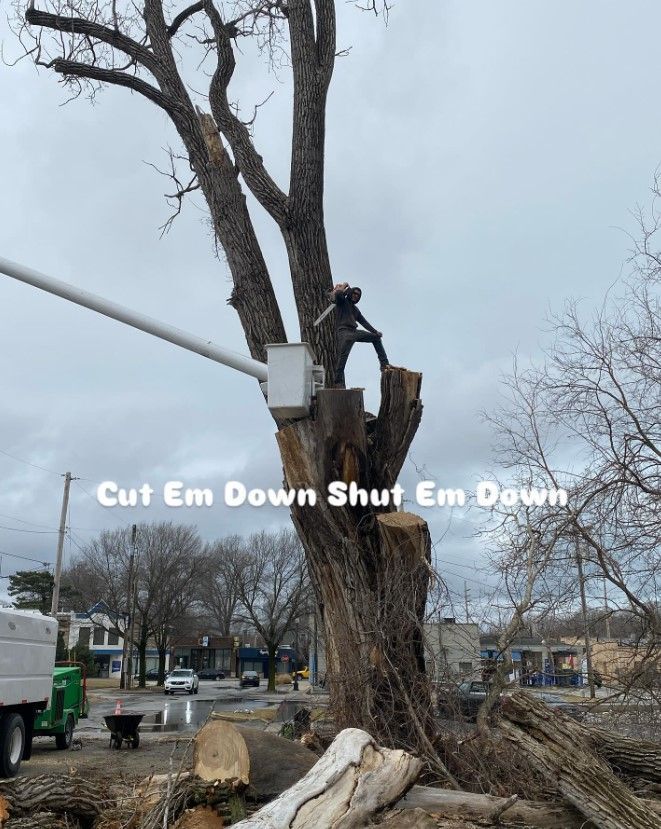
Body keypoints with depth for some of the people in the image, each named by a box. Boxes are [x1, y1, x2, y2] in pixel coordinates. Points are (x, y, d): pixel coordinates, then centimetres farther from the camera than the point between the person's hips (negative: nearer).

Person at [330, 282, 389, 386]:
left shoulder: (355, 309, 28)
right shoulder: (342, 301, 8)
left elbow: (364, 322, 23)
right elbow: (338, 294, -16)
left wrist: (375, 331, 13)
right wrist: (346, 289, 4)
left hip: (354, 332, 8)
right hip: (343, 332, -8)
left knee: (376, 337, 14)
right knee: (342, 356, -21)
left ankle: (384, 364, 11)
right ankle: (338, 381, -23)